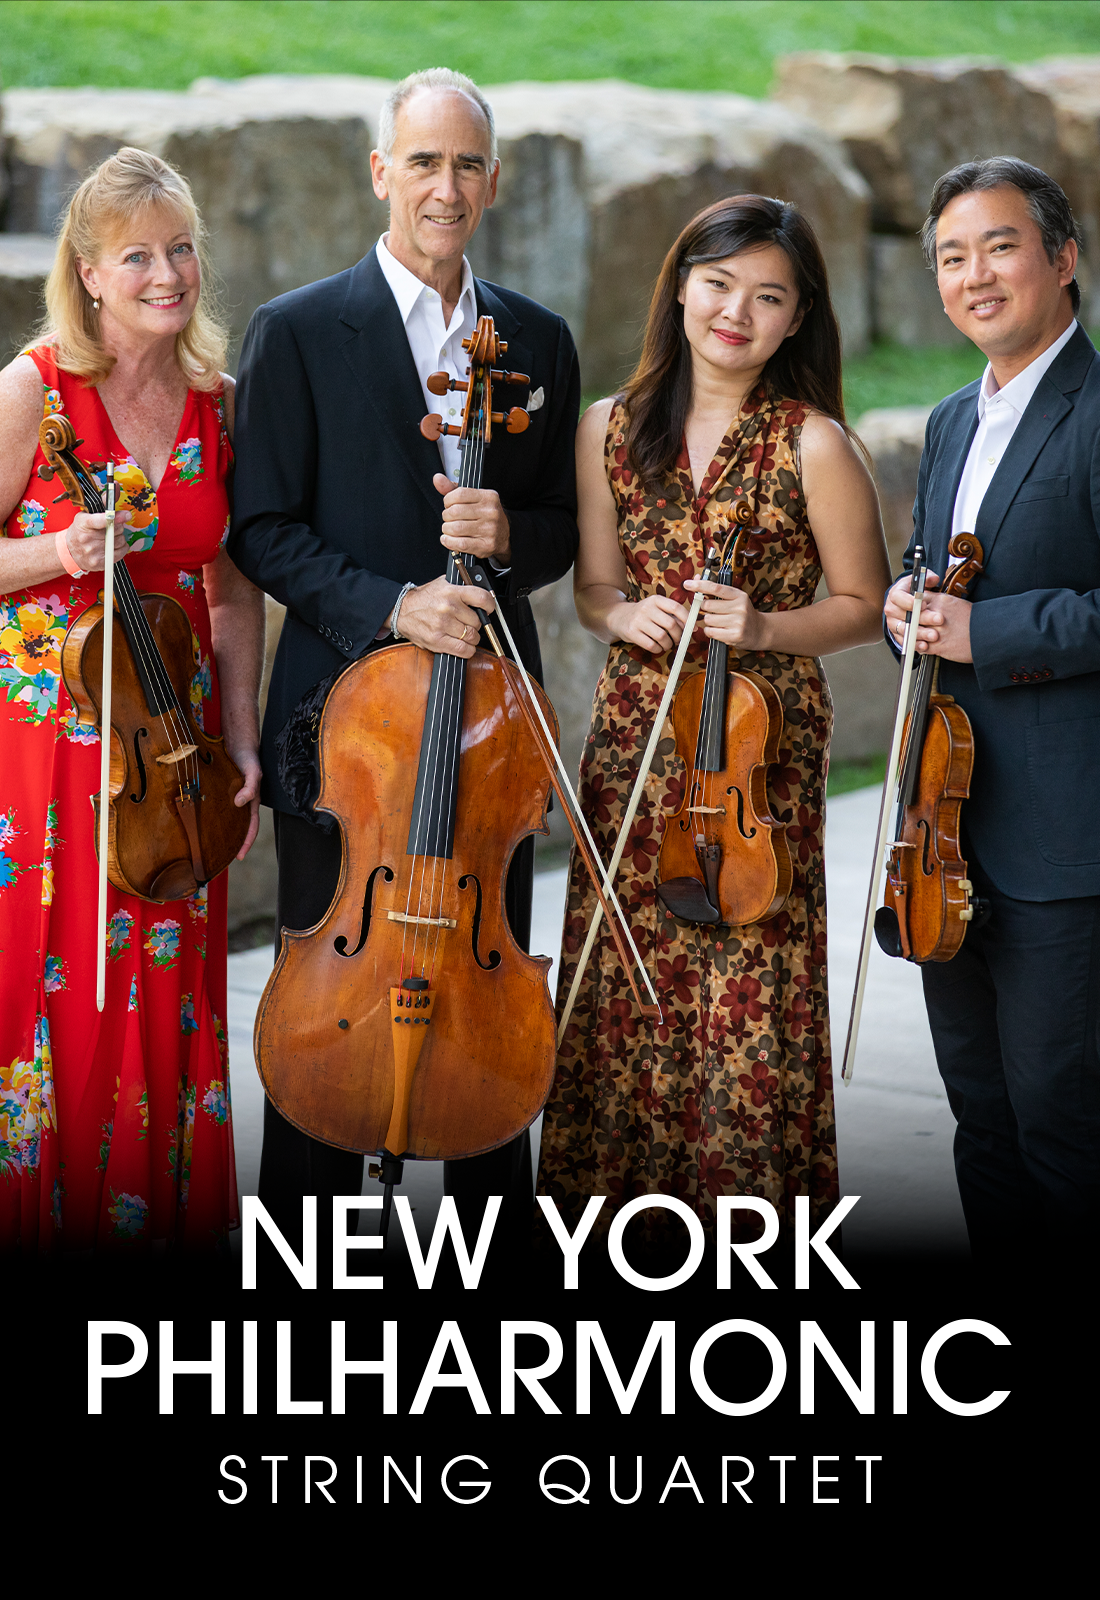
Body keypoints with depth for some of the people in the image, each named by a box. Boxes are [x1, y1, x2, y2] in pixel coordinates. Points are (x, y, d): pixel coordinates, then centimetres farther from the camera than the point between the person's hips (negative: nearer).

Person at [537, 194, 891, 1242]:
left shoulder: (813, 445, -6)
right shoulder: (612, 429, 5)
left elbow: (863, 604, 1)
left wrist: (765, 627, -15)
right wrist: (625, 614, -9)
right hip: (632, 740, 3)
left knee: (745, 994, -1)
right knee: (618, 990, 7)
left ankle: (747, 1195, 16)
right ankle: (610, 1191, 23)